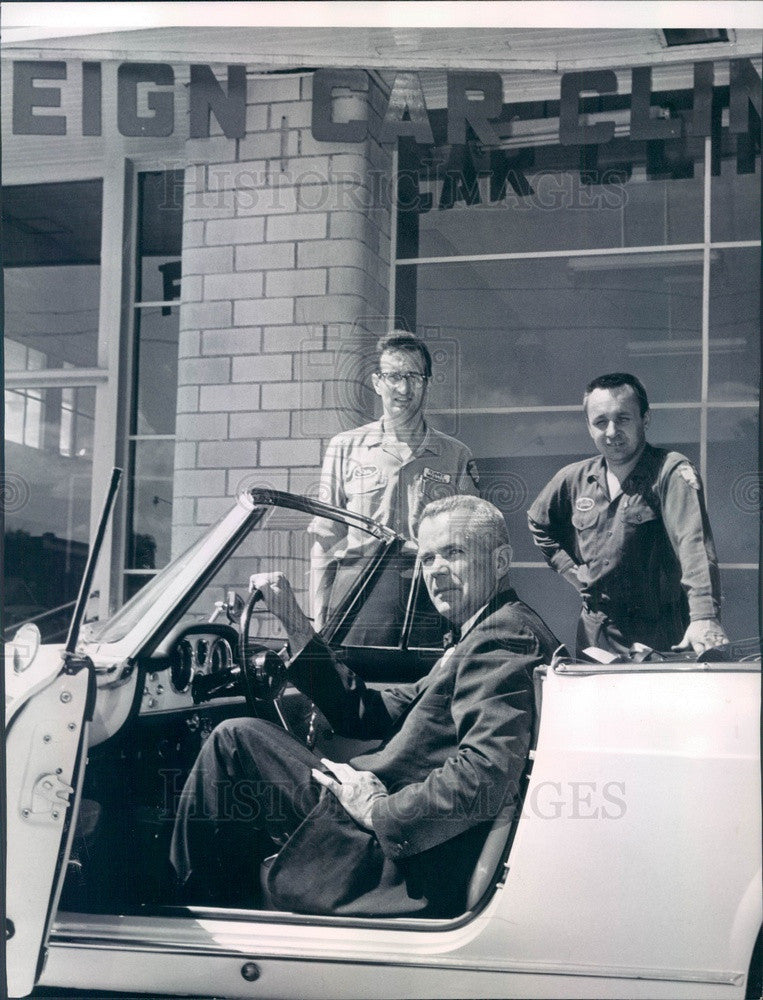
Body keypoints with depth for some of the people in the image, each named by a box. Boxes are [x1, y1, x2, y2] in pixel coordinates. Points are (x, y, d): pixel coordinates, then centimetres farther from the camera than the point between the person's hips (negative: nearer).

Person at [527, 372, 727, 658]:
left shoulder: (671, 471, -14)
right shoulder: (573, 479, 3)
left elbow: (694, 542, -28)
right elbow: (539, 525, 23)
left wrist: (704, 616, -42)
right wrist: (574, 572, 9)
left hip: (661, 636, -4)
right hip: (596, 635, 5)